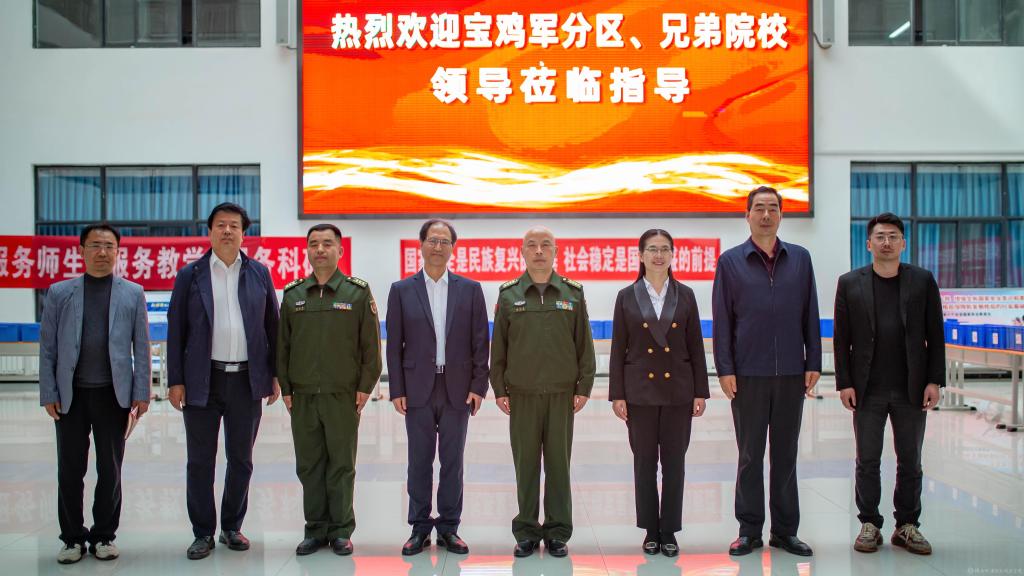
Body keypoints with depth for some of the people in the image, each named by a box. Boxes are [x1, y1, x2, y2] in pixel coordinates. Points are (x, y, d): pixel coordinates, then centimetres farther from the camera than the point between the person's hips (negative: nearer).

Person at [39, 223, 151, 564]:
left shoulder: (133, 294, 5)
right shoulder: (59, 293, 6)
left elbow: (141, 346, 3)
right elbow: (47, 347, 5)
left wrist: (142, 392, -3)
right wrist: (48, 393, -2)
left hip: (113, 394, 0)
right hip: (70, 395, 1)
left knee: (110, 469, 7)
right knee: (70, 469, 7)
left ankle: (103, 536, 21)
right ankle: (73, 538, 21)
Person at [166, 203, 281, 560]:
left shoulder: (259, 273, 5)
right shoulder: (190, 275, 2)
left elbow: (272, 327, 7)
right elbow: (176, 330, 2)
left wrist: (275, 375, 4)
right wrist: (175, 380, -3)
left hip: (248, 380, 1)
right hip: (202, 381, -1)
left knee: (241, 460, 11)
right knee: (200, 462, 6)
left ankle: (232, 527, 26)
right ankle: (203, 533, 19)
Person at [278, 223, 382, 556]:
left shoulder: (358, 292, 0)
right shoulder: (292, 295, 8)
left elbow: (370, 344, 0)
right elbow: (282, 345, 11)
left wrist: (365, 387, -5)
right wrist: (285, 388, 5)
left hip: (343, 395, -2)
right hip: (302, 396, 3)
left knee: (341, 465, 4)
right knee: (309, 465, 9)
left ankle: (341, 531, 16)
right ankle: (315, 529, 20)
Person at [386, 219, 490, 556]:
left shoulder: (470, 289, 5)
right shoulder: (401, 290, 4)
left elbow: (480, 342, 3)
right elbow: (394, 345, 3)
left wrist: (478, 386, -3)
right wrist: (396, 390, -3)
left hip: (457, 389, 0)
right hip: (418, 389, 0)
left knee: (452, 461, 6)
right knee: (420, 461, 6)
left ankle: (449, 528, 17)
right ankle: (420, 528, 18)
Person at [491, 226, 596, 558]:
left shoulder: (573, 293, 5)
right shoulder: (508, 295, 5)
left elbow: (584, 343, 6)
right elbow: (498, 347, 6)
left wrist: (584, 387, 1)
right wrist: (498, 389, 3)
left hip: (562, 394, 0)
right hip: (522, 394, 0)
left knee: (558, 463, 5)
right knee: (526, 464, 6)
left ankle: (557, 533, 16)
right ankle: (526, 533, 17)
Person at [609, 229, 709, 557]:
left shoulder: (685, 296, 4)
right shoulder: (627, 297, 2)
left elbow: (696, 346, 5)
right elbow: (618, 349, 1)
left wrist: (700, 392, 0)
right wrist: (617, 394, -4)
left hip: (678, 390, 1)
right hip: (640, 390, -1)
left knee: (674, 462, 5)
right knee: (645, 462, 5)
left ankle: (669, 532, 16)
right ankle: (651, 531, 17)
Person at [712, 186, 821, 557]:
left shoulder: (800, 258, 8)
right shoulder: (730, 261, 2)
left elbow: (810, 315, 8)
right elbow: (722, 320, 0)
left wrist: (813, 363, 2)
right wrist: (725, 370, -6)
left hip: (791, 373, 2)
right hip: (748, 374, -2)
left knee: (785, 454, 10)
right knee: (750, 456, 6)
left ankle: (785, 530, 20)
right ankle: (750, 530, 16)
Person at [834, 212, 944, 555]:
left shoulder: (923, 281, 5)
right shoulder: (850, 283, 3)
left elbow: (935, 335, 4)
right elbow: (842, 339, 2)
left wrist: (934, 381, -2)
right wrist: (844, 383, -4)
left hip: (911, 389, 1)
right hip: (868, 389, -1)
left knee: (910, 461, 8)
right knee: (867, 461, 6)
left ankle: (907, 526, 20)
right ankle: (869, 524, 16)